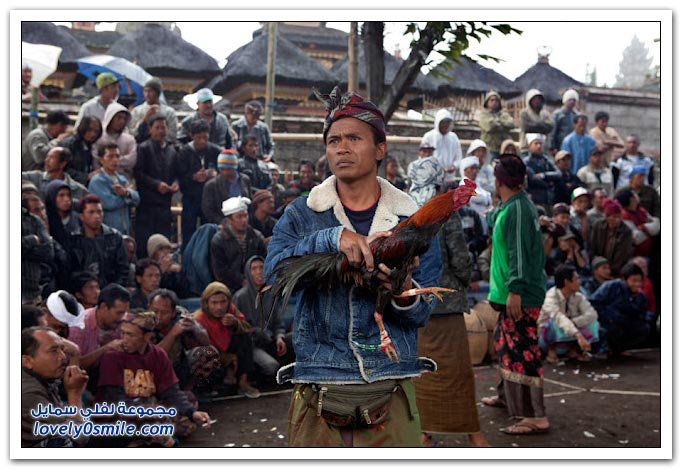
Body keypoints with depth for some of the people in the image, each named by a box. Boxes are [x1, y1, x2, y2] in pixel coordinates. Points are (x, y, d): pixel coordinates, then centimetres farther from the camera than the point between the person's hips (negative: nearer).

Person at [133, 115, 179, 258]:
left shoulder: (172, 151, 17)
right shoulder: (144, 148, 0)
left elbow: (175, 173, 21)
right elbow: (138, 173, -7)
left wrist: (175, 184, 0)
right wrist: (157, 184, -15)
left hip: (165, 203, 5)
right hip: (147, 203, -5)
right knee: (144, 241, -5)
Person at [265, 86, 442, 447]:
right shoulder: (302, 214, 5)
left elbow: (421, 314, 2)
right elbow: (274, 269, -14)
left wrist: (405, 294, -21)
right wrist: (331, 238, -27)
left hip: (390, 392, 1)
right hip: (317, 390, 0)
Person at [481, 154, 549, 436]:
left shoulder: (516, 209, -18)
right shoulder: (509, 207, 12)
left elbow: (519, 253, -23)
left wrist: (514, 290, -24)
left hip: (521, 296, -11)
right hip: (511, 294, 11)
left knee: (522, 351, -9)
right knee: (504, 343, 24)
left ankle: (535, 417, -7)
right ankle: (506, 396, 41)